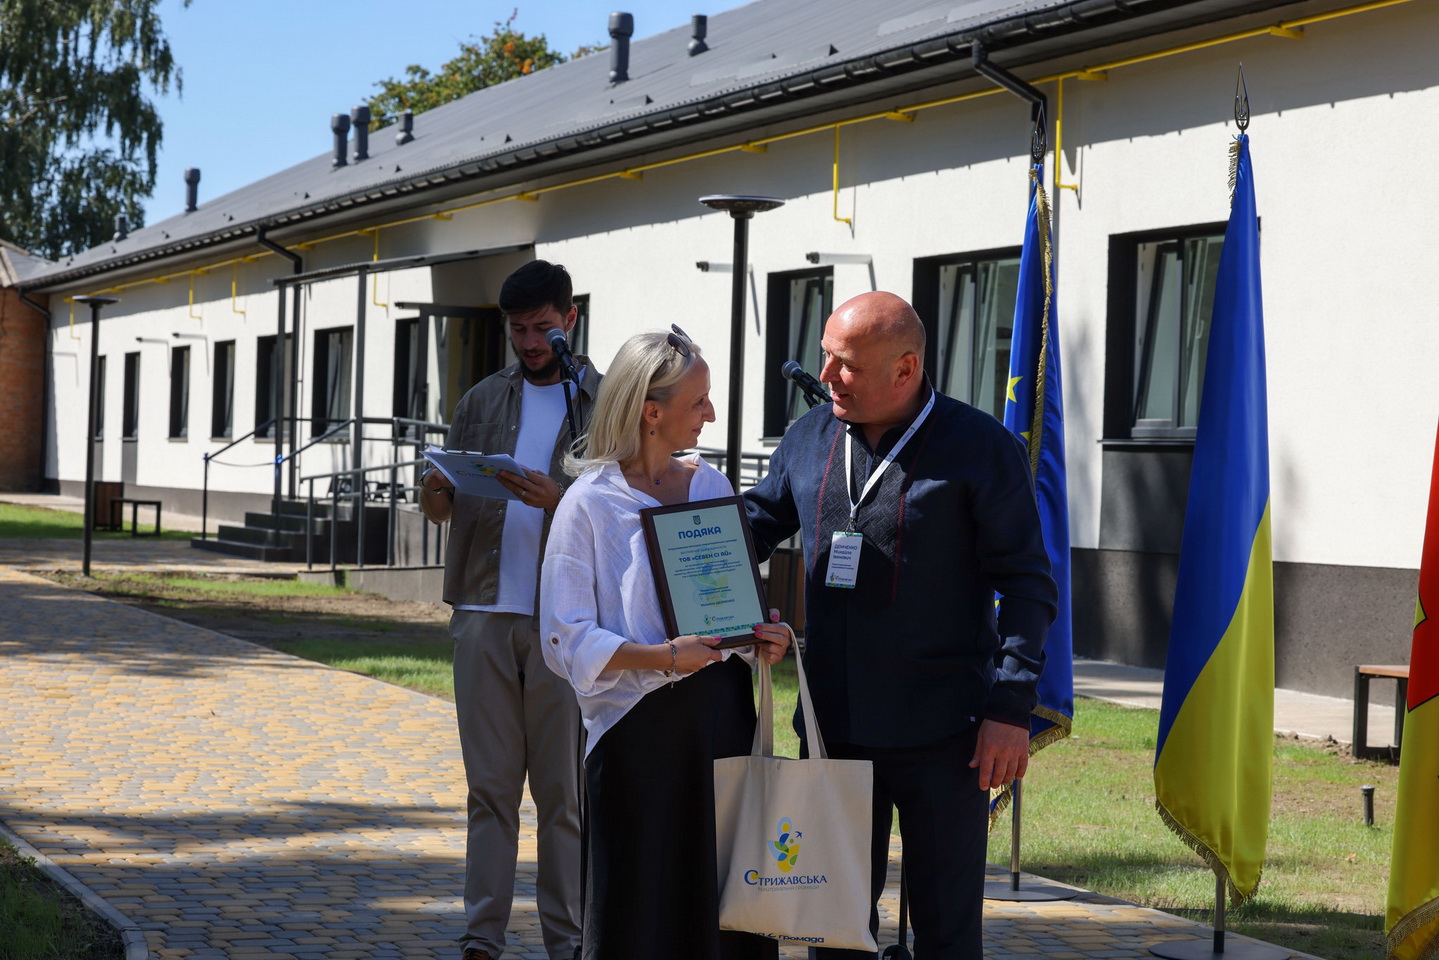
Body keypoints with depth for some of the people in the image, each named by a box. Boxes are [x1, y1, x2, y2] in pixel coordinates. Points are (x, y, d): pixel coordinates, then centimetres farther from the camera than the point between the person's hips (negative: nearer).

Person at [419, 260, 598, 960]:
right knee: (490, 782, 4)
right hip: (485, 610, 3)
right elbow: (440, 508, 14)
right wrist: (435, 492, -9)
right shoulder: (483, 400, 16)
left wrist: (557, 501, -20)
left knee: (563, 785, 1)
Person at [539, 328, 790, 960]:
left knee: (727, 903, 4)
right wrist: (663, 657, -23)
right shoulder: (590, 502, -6)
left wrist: (763, 634, -2)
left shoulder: (710, 485, 10)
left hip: (722, 711, 5)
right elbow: (567, 639, -10)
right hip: (640, 724, -5)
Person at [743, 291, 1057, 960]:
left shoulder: (979, 446, -8)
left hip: (942, 734, -5)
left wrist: (1011, 709, -13)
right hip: (834, 727, 5)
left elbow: (1026, 584, -7)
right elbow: (752, 527, 19)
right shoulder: (808, 439, 6)